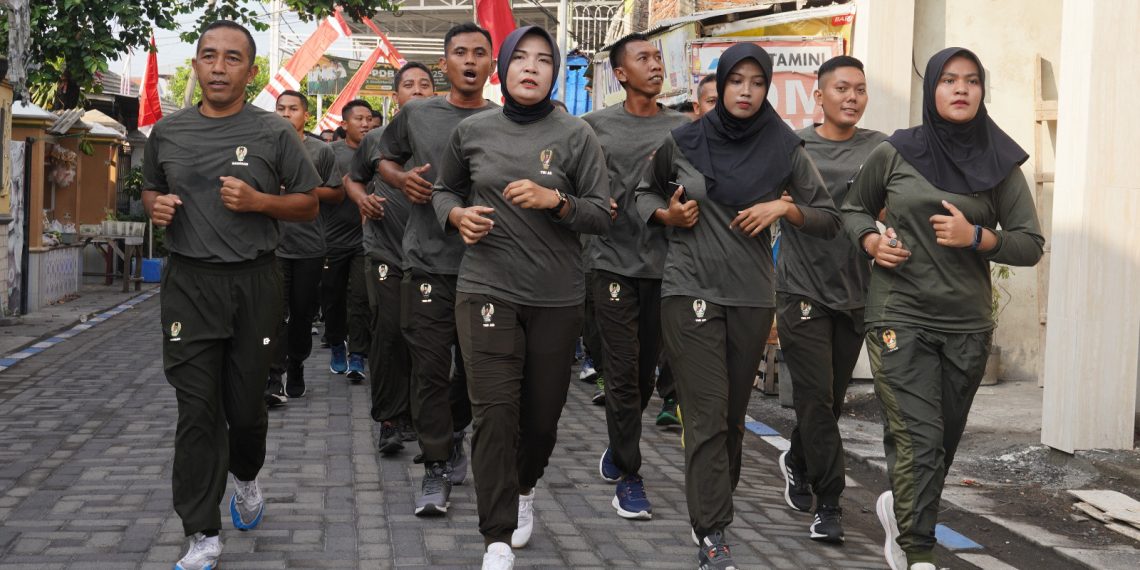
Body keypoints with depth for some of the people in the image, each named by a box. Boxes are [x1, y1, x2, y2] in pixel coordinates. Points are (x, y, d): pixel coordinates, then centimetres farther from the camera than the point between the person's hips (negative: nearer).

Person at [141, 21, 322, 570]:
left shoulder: (274, 133, -1)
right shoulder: (167, 132, 7)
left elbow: (308, 204, 4)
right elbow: (150, 190, 21)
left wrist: (258, 201, -14)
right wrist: (155, 206, -2)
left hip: (253, 283, -1)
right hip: (189, 283, 1)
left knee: (246, 403, 9)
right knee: (197, 412, -2)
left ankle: (245, 476, 42)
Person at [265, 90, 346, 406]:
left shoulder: (321, 151, 5)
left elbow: (338, 194, 5)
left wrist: (306, 190, -8)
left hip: (309, 245, 1)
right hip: (273, 243, -1)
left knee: (302, 312, 11)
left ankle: (296, 368, 28)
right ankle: (275, 381, -14)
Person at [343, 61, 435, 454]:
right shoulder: (376, 140, 8)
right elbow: (353, 180, 20)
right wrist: (362, 200, 0)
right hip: (386, 255, 0)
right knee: (388, 335, -5)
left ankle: (418, 418, 18)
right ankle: (390, 420, 4)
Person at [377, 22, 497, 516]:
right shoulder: (416, 115, 5)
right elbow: (384, 160, 19)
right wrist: (402, 179, -2)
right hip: (428, 262, -1)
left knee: (476, 365, 13)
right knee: (430, 368, -4)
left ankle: (454, 433, 37)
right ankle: (437, 467, 4)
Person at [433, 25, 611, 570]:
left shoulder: (575, 134, -2)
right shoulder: (471, 131, 3)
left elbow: (602, 214, -2)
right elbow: (443, 190, 18)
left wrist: (554, 200, -20)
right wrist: (458, 215, -4)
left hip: (557, 296, 1)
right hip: (486, 289, 0)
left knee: (542, 411, 10)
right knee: (495, 411, -9)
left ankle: (524, 489, 42)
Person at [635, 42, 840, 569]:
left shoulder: (784, 147, 1)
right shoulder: (684, 141, 0)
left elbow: (829, 220, 6)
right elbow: (645, 192, 16)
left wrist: (784, 207, -11)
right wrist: (666, 215, -5)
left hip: (752, 296, 2)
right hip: (690, 289, -2)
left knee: (733, 412, 10)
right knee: (707, 412, -8)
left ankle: (714, 502, 29)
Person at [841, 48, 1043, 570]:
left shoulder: (999, 162, 3)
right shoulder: (894, 154, 0)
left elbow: (1031, 244, 2)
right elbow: (855, 208, 15)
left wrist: (976, 237, -15)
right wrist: (871, 242, -5)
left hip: (967, 325, 3)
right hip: (900, 316, -3)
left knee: (944, 439, 13)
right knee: (919, 439, -12)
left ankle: (900, 507, 41)